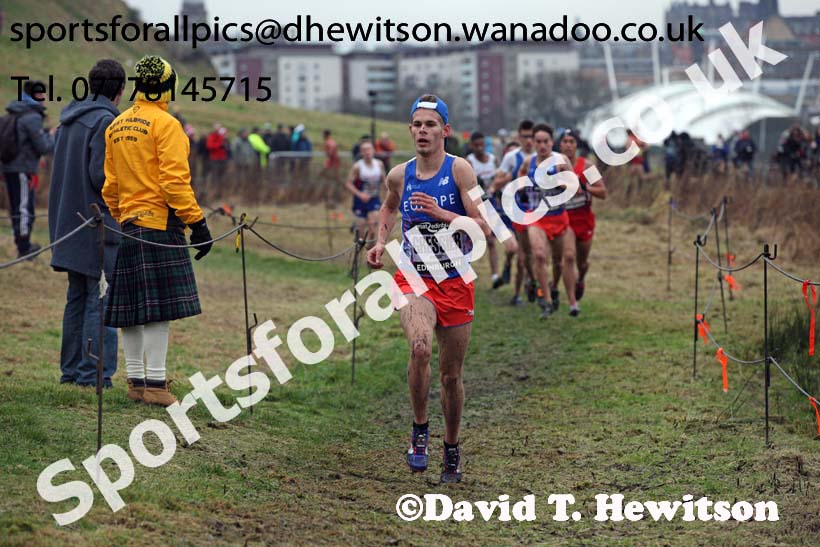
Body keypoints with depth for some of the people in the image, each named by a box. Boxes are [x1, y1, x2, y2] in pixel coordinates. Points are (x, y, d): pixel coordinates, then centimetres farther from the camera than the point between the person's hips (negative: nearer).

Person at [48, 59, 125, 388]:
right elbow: (101, 176, -20)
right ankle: (93, 374, -6)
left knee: (77, 299, 15)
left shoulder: (68, 120, 13)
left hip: (69, 224, 9)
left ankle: (71, 369, 19)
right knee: (101, 299, -5)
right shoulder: (106, 121, -14)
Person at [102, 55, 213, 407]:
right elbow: (175, 180, -16)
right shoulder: (165, 124, -9)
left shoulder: (116, 127, 14)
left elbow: (111, 185, 18)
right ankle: (155, 384, -11)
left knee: (132, 307, 10)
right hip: (160, 222, -8)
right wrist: (197, 222, -14)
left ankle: (135, 381, 15)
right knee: (160, 307, -8)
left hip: (129, 223, 8)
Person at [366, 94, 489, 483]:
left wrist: (441, 214, -24)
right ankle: (419, 429, -9)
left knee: (451, 375, 8)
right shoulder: (399, 175, 3)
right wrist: (381, 241, 10)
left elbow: (484, 228, -13)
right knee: (420, 346, -29)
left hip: (456, 284, -1)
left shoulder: (459, 169, -8)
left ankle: (451, 448, 30)